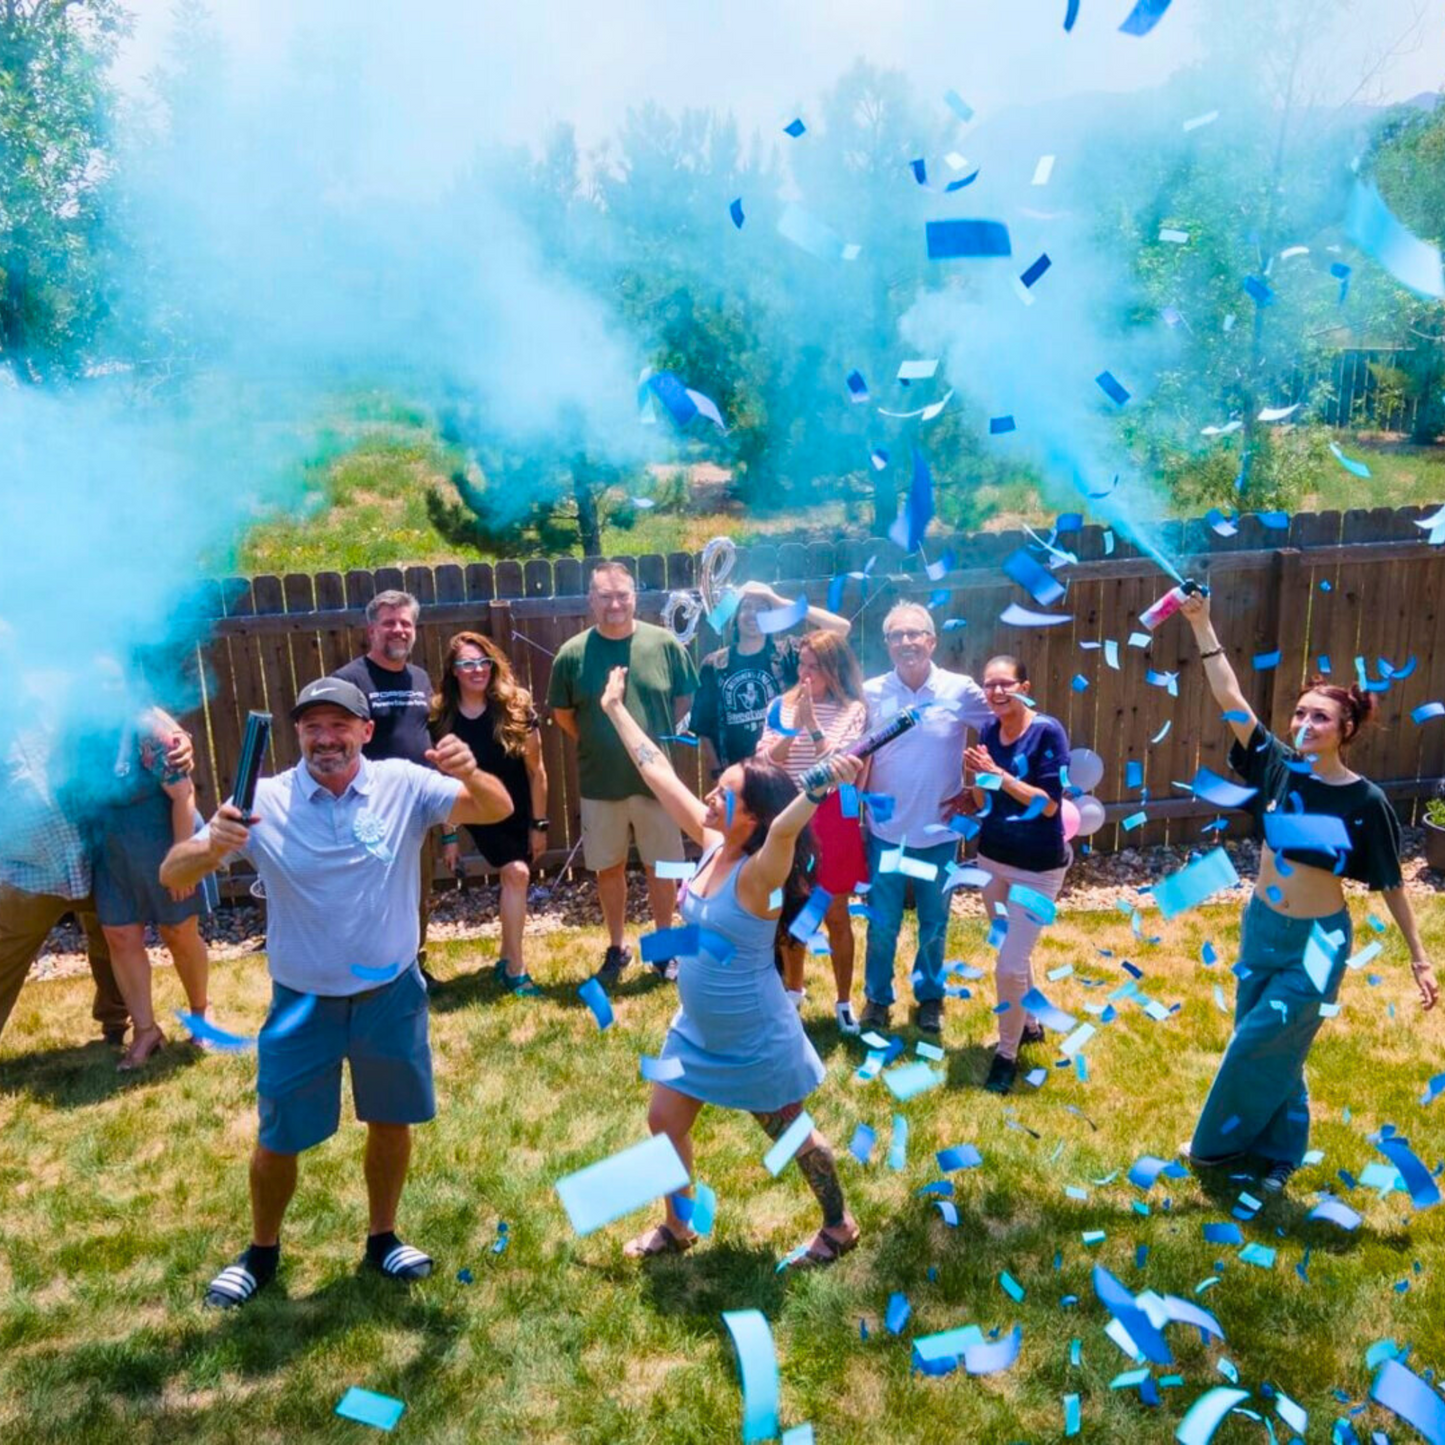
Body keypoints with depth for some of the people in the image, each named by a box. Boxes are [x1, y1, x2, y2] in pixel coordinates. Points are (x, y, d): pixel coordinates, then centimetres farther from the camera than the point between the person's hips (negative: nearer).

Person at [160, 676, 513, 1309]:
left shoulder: (403, 784, -13)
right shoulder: (266, 801, -14)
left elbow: (497, 811, -19)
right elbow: (171, 874, -17)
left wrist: (471, 775, -43)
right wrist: (211, 847, -41)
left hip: (391, 996, 1)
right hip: (302, 1004, -1)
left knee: (390, 1121, 18)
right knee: (278, 1140, 13)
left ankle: (383, 1239, 42)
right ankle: (262, 1254, 40)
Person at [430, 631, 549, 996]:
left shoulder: (516, 707, -13)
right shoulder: (442, 716, -13)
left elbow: (536, 770, -8)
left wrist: (539, 824, -6)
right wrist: (449, 833, -7)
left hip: (519, 809, 1)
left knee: (514, 877, 6)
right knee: (516, 873, -14)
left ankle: (506, 959, 26)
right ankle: (515, 968, -2)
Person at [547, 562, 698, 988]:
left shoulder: (665, 644, -7)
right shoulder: (573, 653, -8)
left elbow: (685, 697, 6)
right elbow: (561, 713, 5)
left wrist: (661, 737, 1)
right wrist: (595, 746, 3)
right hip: (600, 783, 0)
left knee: (661, 866, 11)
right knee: (608, 868, 13)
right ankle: (616, 948, 32)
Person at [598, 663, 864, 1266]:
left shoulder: (760, 874, -28)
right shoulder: (712, 845, -9)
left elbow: (784, 829, -52)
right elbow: (659, 774, -4)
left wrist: (822, 786, -71)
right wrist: (616, 709, 1)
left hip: (757, 1042, -7)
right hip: (697, 1030, 7)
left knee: (791, 1137, 14)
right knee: (664, 1122, 16)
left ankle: (840, 1226, 41)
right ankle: (677, 1227, 41)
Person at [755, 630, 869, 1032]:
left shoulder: (853, 710, -5)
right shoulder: (782, 707, 2)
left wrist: (812, 723, -21)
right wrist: (793, 727, -17)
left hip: (831, 820, -2)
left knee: (835, 914, 8)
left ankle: (844, 1000, 23)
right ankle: (793, 989, 34)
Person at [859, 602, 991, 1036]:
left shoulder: (961, 690, -9)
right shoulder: (871, 692, -5)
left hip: (939, 832, 0)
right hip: (885, 830, 0)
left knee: (934, 924, 16)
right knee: (882, 924, 11)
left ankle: (929, 996, 38)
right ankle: (877, 997, 32)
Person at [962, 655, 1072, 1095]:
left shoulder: (1047, 731, -17)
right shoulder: (989, 730, 0)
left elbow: (1049, 804, -21)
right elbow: (985, 804, 5)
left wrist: (998, 774, -24)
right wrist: (978, 777, -15)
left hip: (1037, 867, -6)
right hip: (992, 858, 6)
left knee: (1010, 965, -5)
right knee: (1013, 955, 21)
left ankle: (1007, 1053, 16)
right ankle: (1029, 1025, 43)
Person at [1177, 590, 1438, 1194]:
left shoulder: (1366, 800, -15)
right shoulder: (1278, 766, -8)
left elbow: (1391, 883, -6)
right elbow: (1230, 699, -16)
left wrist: (1419, 958, -5)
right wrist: (1202, 626, -24)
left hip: (1319, 940, -4)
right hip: (1261, 926, 4)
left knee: (1259, 1044, 3)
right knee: (1272, 1049, 16)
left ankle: (1224, 1142, 26)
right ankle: (1278, 1151, 36)